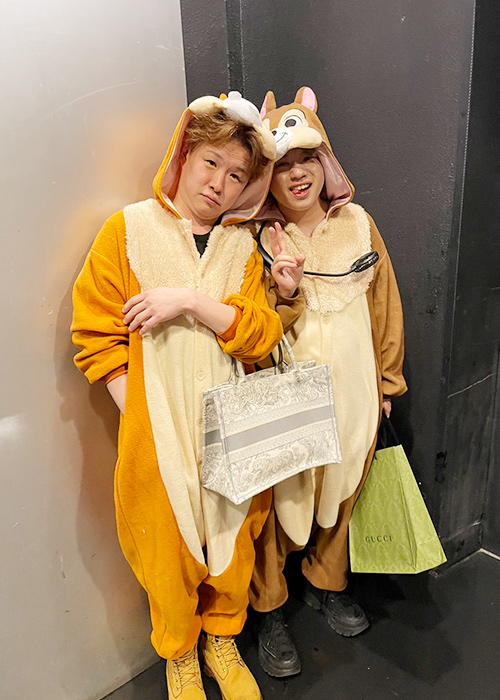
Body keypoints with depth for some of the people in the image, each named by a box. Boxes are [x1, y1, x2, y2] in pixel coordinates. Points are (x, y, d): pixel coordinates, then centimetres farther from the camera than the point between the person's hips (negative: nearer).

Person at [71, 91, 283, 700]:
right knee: (169, 549, 12)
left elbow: (262, 335, -6)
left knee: (233, 540, 16)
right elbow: (96, 334, -3)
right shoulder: (129, 228, -2)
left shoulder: (242, 246, 7)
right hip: (157, 429, -2)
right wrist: (137, 409, -10)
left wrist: (190, 300, -19)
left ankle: (222, 638, 46)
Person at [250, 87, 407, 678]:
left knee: (341, 491, 18)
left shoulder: (357, 222, 2)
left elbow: (384, 303, 10)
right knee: (277, 500, 7)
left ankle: (327, 583, 46)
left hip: (351, 391, 4)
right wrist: (283, 291, -26)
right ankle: (268, 609, 34)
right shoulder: (254, 237, -8)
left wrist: (386, 379, 13)